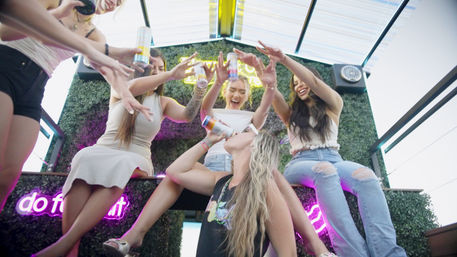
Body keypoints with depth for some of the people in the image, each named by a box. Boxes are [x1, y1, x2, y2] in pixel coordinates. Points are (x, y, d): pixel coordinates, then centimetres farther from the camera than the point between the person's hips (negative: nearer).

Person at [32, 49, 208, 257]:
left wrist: (200, 86, -19)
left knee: (121, 166, -35)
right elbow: (132, 88, -15)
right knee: (85, 158, -34)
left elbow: (187, 115, -5)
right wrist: (171, 75, -22)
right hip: (103, 151, 0)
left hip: (136, 159, 0)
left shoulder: (163, 103, 15)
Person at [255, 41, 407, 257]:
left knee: (366, 176, -33)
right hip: (301, 162, -1)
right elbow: (274, 95, 2)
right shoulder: (291, 114, 24)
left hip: (333, 159, 1)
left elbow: (314, 81, 0)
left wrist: (285, 59, -9)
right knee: (324, 170, -38)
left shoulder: (332, 106, 19)